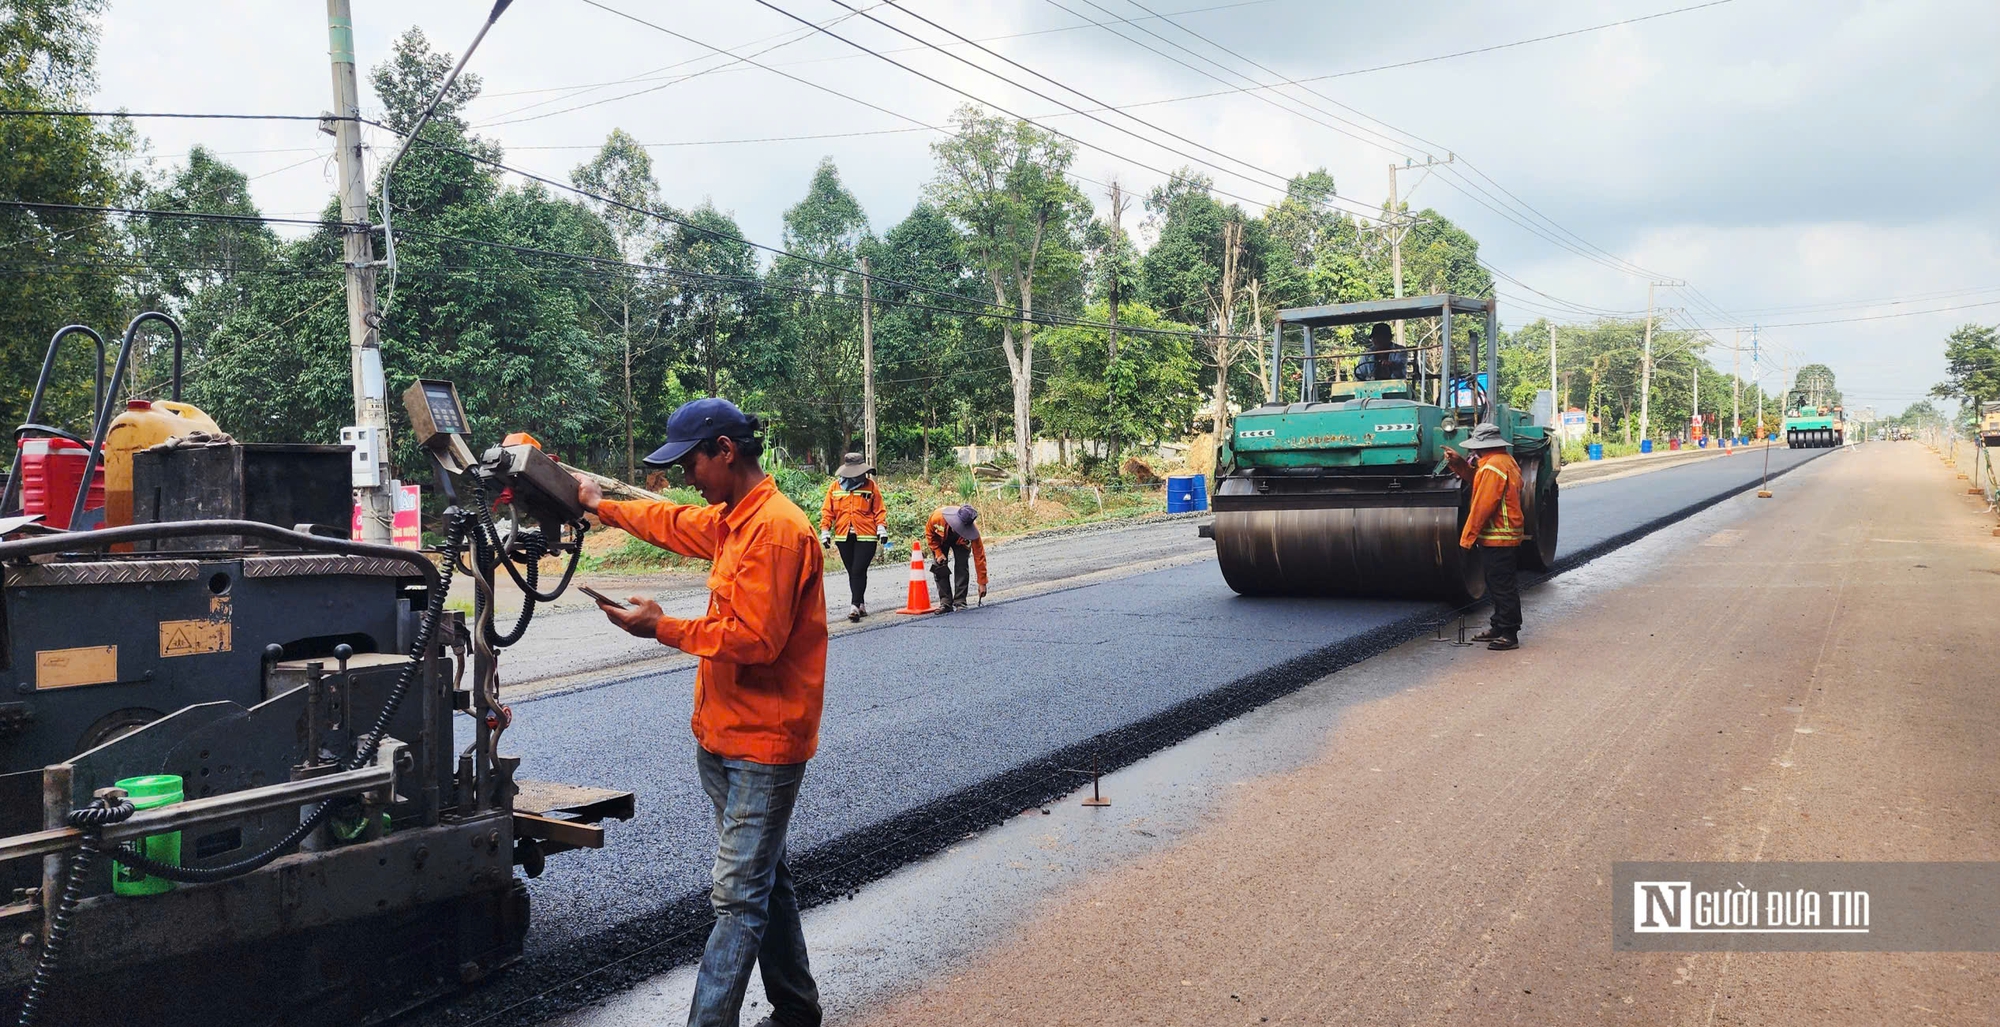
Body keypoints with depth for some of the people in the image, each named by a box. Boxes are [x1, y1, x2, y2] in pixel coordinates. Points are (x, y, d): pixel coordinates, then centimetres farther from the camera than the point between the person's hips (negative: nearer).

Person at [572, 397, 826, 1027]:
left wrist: (663, 629, -15)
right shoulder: (732, 521, 12)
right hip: (725, 739, 10)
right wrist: (602, 507, 42)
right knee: (763, 880, 17)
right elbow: (674, 523, 33)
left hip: (762, 745, -10)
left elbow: (756, 639, -24)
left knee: (738, 896, -4)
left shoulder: (775, 528, -19)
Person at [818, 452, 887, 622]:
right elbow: (827, 511, 9)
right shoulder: (835, 487, 7)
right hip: (843, 537, 3)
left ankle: (855, 606, -11)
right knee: (852, 572, 10)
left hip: (866, 536, -3)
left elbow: (879, 510, 4)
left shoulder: (871, 486, 3)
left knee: (859, 571, -11)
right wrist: (825, 530, 1)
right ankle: (861, 604, 21)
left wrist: (882, 528, -7)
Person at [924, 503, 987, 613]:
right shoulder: (938, 517, -41)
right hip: (940, 539, 1)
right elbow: (929, 533, -17)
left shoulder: (972, 533, -41)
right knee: (939, 568, -12)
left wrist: (982, 583, -33)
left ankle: (960, 602, -11)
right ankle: (945, 603, -9)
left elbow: (979, 556, -35)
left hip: (961, 541, -1)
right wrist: (938, 553, -22)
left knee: (962, 566, -18)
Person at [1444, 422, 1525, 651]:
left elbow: (1483, 506, -21)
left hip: (1497, 538, -11)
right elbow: (1477, 479, 23)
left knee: (1502, 587, -6)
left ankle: (1509, 634, -2)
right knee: (1499, 586, 17)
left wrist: (1467, 537, -17)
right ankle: (1499, 627, 26)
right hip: (1507, 536, 11)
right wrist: (1458, 463, 11)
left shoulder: (1493, 467, -19)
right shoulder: (1506, 460, 14)